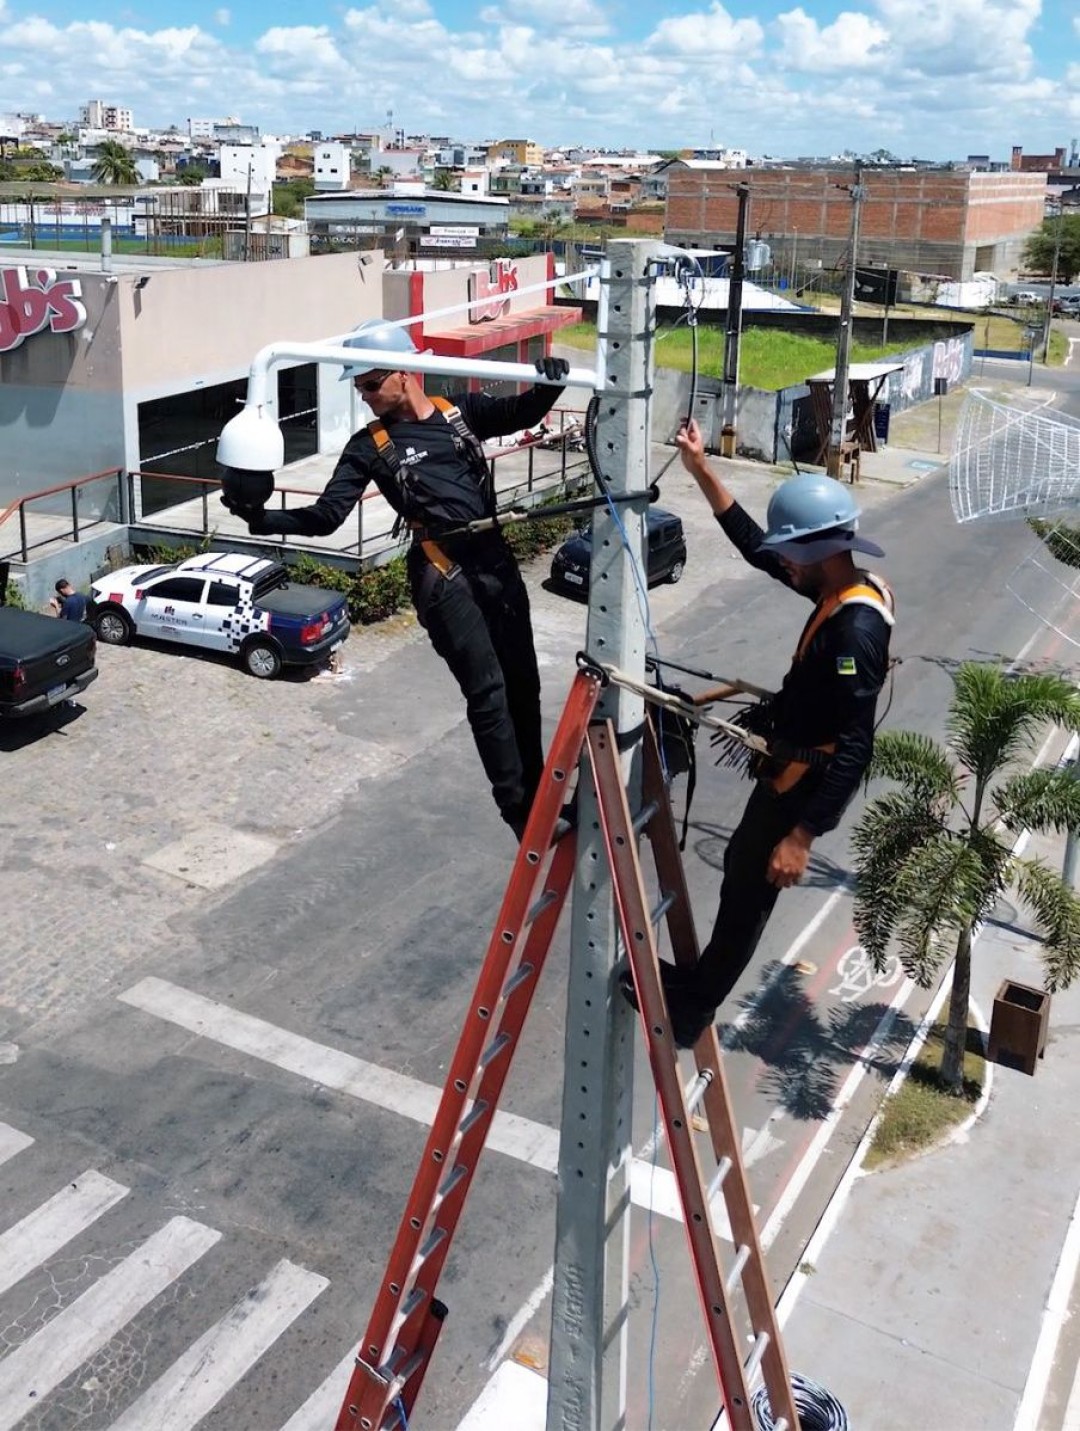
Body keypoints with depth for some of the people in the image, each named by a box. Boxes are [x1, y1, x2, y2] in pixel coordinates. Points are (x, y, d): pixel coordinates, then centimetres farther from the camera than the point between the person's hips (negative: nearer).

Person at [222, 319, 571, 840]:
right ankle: (519, 810, 0)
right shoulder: (370, 446, 3)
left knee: (522, 683, 10)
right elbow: (325, 516, -4)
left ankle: (536, 793, 27)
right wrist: (260, 517, -18)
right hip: (443, 576, -4)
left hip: (497, 562, 4)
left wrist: (548, 384, -24)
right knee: (488, 691, -9)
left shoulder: (461, 411, 10)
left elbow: (523, 412, -2)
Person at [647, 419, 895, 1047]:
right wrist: (703, 472, 8)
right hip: (793, 770, 10)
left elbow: (855, 749, -32)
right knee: (740, 868, 22)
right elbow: (756, 547, 12)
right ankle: (699, 980, 40)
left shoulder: (855, 627, -29)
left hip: (806, 782, -10)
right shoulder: (847, 590, 0)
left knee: (748, 892, 5)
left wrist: (802, 836, -31)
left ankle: (689, 1015, 22)